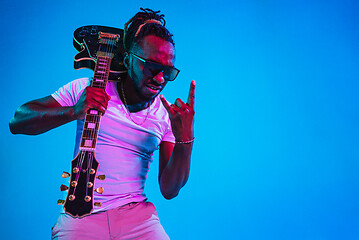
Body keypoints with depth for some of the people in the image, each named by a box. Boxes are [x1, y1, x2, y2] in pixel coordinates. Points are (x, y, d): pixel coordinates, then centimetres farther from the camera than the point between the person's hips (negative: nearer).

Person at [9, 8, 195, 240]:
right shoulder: (87, 90, -1)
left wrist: (185, 139, -16)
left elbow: (169, 190, 0)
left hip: (136, 217, 1)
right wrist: (73, 112, -22)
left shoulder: (168, 114, 2)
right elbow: (17, 122, -5)